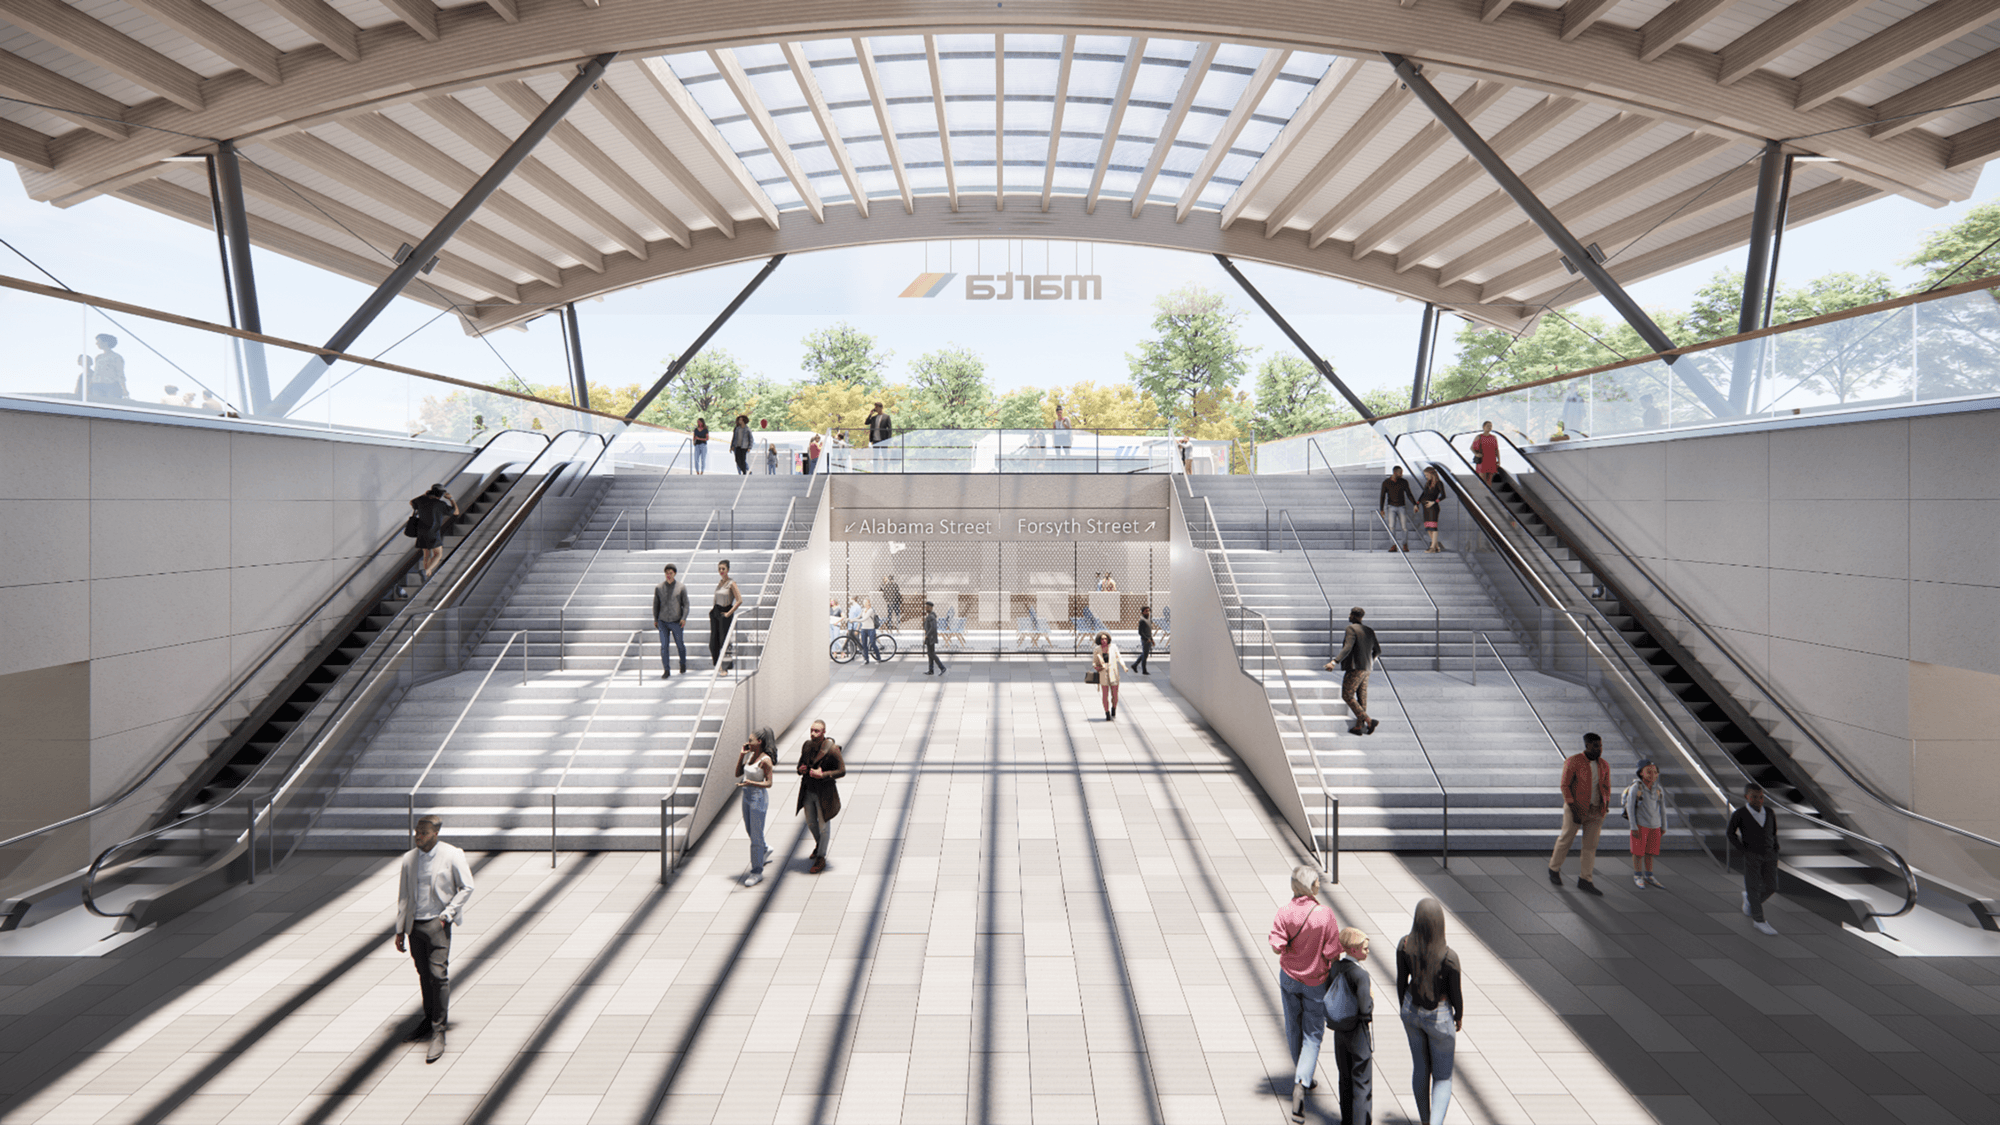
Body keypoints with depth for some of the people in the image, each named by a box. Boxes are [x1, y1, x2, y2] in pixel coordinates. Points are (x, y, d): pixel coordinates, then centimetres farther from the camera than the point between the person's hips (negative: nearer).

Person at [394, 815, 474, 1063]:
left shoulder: (452, 855, -7)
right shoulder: (408, 858, 6)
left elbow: (466, 887, -1)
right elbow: (403, 895, 12)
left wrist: (446, 915, -9)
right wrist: (400, 930, 10)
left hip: (437, 924, -4)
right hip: (414, 924, 4)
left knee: (439, 975, -10)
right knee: (424, 976, 13)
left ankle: (438, 1033, -3)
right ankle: (429, 1022, 29)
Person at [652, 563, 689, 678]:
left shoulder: (681, 588, 1)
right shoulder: (658, 588, 5)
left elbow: (686, 604, 2)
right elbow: (656, 604, 13)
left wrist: (684, 618, -10)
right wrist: (655, 619, 12)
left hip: (677, 622, -1)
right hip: (663, 622, 1)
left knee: (680, 645, 9)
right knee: (664, 646, -5)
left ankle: (683, 664, 33)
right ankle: (666, 670, 2)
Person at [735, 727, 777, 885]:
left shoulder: (765, 760, -19)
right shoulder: (752, 755, 5)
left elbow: (769, 783, -20)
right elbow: (738, 774, 8)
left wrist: (750, 783, -34)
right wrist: (741, 754, 0)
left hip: (758, 798, -9)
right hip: (747, 796, 9)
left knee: (756, 836, -1)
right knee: (749, 830, 23)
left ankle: (757, 872, 9)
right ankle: (765, 850, 50)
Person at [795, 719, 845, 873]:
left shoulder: (832, 749, -19)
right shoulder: (807, 745, -2)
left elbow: (842, 771, -16)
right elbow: (801, 763, 13)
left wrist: (823, 775, -27)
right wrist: (800, 769, -11)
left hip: (824, 793, -6)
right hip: (808, 791, 6)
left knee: (823, 826, 6)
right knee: (811, 823, 20)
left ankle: (821, 858, 21)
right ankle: (819, 844, 48)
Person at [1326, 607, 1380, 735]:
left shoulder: (1351, 629, -12)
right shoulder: (1369, 631, 12)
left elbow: (1348, 648, -25)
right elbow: (1378, 650, 20)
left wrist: (1334, 662, -32)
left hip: (1355, 668, -8)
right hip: (1366, 669, 8)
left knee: (1347, 696, -5)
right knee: (1362, 698, 9)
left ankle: (1369, 721, -14)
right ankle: (1359, 726, 11)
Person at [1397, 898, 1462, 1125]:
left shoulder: (1404, 945, -20)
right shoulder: (1449, 957, -30)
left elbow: (1401, 981, -5)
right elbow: (1456, 993, -14)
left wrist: (1403, 1008, 13)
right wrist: (1459, 1017, 8)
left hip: (1412, 1011, 4)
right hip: (1438, 1017, -4)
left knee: (1420, 1069, 24)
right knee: (1442, 1077, 17)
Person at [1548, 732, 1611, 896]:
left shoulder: (1604, 765, 5)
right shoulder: (1573, 762, -11)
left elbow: (1607, 788, 14)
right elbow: (1565, 786, -11)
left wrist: (1606, 805, -2)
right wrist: (1573, 809, -16)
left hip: (1595, 810, 5)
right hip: (1576, 808, -4)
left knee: (1591, 845, 3)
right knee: (1566, 839, 6)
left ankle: (1584, 880, 10)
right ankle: (1554, 869, 26)